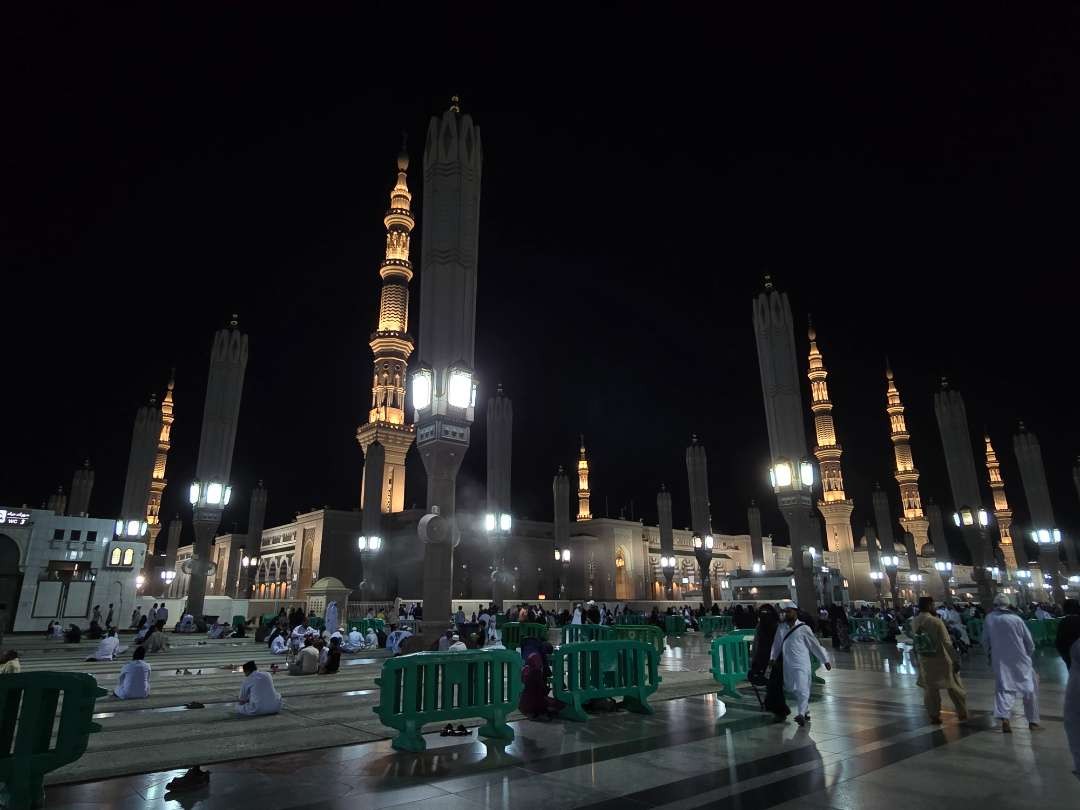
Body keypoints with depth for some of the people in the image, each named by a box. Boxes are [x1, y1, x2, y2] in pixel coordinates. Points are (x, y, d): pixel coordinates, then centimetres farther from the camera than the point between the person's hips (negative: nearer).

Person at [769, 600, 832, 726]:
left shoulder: (803, 628, -7)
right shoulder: (782, 628, 5)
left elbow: (815, 644, -3)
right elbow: (777, 643, 13)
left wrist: (826, 660, 1)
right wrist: (773, 657, 9)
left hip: (802, 664, -5)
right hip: (788, 665, 5)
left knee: (802, 689, -12)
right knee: (795, 690, 14)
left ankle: (801, 714, -9)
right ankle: (806, 712, 29)